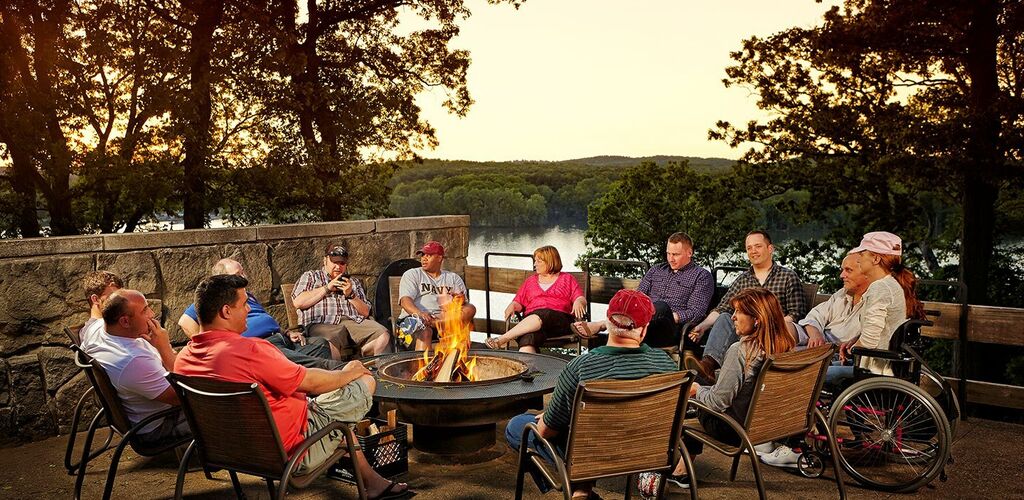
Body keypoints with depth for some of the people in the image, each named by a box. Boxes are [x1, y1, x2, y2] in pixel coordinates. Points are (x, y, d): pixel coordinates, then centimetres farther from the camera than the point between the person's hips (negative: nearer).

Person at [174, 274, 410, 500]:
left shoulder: (183, 359, -3)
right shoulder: (249, 350, -29)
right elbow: (313, 383, -19)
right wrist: (349, 372, 2)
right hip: (291, 450, -9)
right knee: (366, 382, 1)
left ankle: (373, 480, 30)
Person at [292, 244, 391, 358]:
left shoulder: (354, 282, 30)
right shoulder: (310, 276, 22)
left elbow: (366, 313, 19)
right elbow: (298, 302, 3)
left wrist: (350, 295, 3)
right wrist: (327, 288, 3)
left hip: (354, 322, 4)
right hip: (323, 324, -3)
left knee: (383, 335, -26)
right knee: (330, 343, -41)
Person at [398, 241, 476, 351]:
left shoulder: (453, 278, 20)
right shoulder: (411, 274, 13)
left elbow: (465, 303, 9)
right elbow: (405, 301, -5)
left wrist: (461, 300, -18)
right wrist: (419, 313, -28)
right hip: (415, 317, -3)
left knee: (470, 309, -24)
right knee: (425, 331, -38)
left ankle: (435, 322, -36)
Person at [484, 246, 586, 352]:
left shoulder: (567, 279, 23)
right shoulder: (530, 281, 31)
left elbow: (581, 298, 11)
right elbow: (519, 302, 22)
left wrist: (578, 302, -13)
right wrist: (512, 306, -1)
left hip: (560, 318, -2)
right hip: (532, 317, 3)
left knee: (542, 315, -39)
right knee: (528, 338, -36)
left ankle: (502, 340, -45)